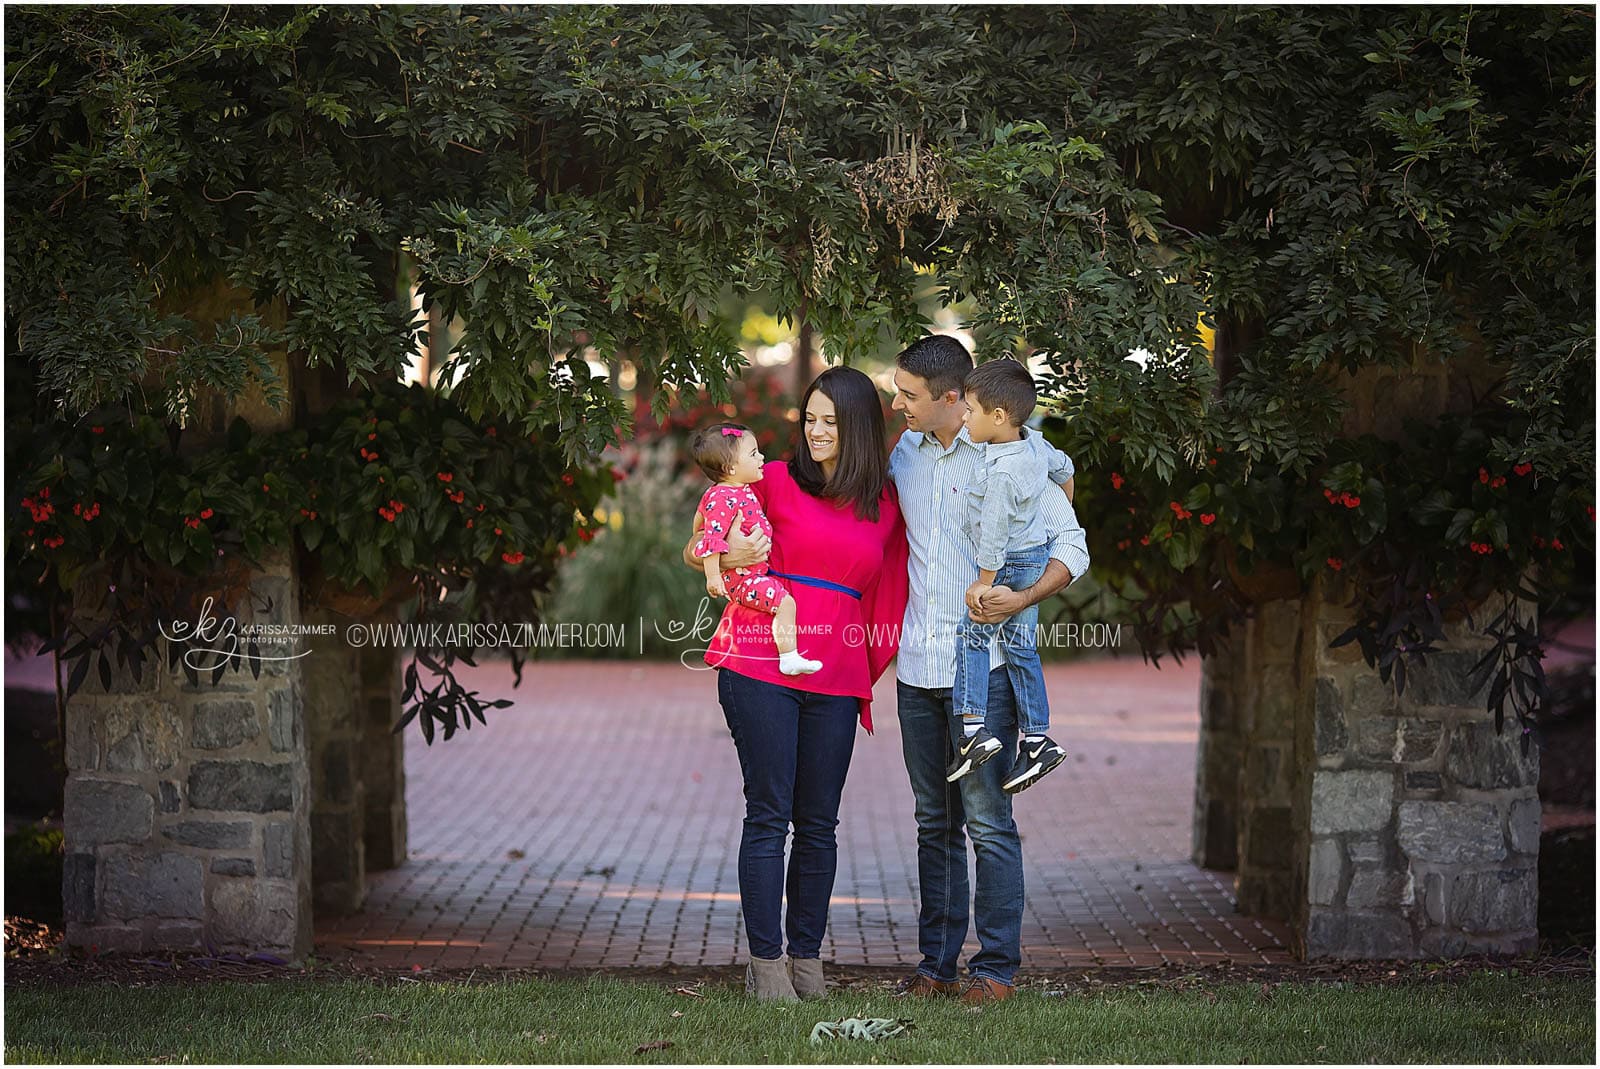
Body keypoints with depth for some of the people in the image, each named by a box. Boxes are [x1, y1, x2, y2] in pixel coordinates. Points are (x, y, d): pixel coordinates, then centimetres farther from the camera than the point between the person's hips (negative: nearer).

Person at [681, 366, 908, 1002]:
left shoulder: (886, 507, 13)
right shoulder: (775, 481, 5)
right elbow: (696, 552, 10)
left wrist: (868, 670, 11)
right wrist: (729, 555, -11)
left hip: (835, 678, 3)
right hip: (762, 661, -3)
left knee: (819, 822, 5)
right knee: (769, 814, -4)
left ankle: (807, 958, 14)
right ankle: (765, 961, 1)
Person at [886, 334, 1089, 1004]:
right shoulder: (904, 452, 11)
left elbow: (1072, 546, -5)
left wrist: (1023, 599, -22)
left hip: (983, 664, -6)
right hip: (917, 665, 6)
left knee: (987, 820, -5)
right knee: (934, 821, 11)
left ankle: (996, 966, 3)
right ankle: (937, 962, 18)